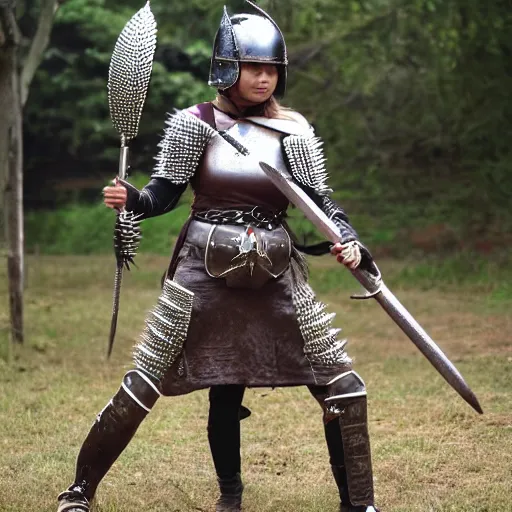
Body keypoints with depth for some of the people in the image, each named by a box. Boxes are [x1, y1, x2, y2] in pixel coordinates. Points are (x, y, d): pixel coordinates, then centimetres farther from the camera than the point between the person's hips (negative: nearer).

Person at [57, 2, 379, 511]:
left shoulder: (293, 131, 2)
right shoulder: (194, 124, -3)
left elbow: (320, 202, 1)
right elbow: (165, 195, -2)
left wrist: (349, 242, -17)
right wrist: (130, 199, -23)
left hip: (276, 277, 2)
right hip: (205, 276, -2)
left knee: (343, 387, -3)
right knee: (141, 387, -2)